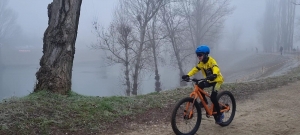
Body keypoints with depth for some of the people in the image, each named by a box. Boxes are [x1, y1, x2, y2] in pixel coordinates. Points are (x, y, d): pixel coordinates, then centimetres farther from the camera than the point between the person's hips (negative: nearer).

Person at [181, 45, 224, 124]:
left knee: (213, 97, -20)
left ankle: (219, 114, -1)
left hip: (217, 80, -6)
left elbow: (216, 69, -43)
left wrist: (214, 75, -65)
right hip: (209, 80, 7)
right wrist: (187, 75, -29)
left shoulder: (211, 61, -24)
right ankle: (204, 101, 2)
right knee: (199, 86, -22)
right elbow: (195, 69, -11)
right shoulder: (201, 63, -3)